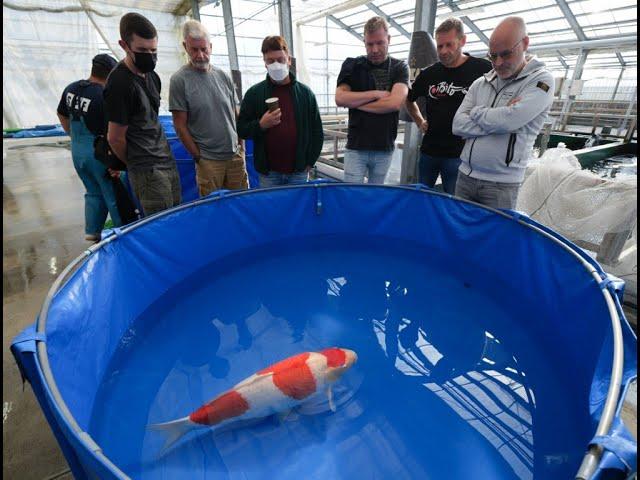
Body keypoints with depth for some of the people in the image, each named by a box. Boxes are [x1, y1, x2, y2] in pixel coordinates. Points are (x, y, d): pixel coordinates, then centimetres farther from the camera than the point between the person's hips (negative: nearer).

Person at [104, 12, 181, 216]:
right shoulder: (120, 84, -13)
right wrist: (134, 165, 8)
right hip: (148, 171, -8)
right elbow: (116, 138, -8)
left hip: (167, 160, 8)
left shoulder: (151, 76, 12)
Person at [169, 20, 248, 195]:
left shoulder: (223, 76, 7)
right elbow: (180, 125, -6)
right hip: (208, 160, -4)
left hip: (236, 154, 4)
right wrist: (197, 156, -6)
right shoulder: (179, 80, -6)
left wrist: (241, 146, 8)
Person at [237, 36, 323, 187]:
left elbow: (317, 131, 7)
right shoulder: (254, 93, 3)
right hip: (268, 172, 0)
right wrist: (261, 125, -16)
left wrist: (310, 162, 1)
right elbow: (241, 129, 4)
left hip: (299, 171, 1)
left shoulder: (305, 92, 5)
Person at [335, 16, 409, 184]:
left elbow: (395, 102, -13)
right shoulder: (352, 65, 5)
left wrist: (356, 102, -9)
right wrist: (376, 93, -11)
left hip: (385, 148, 1)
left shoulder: (399, 68, 4)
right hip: (356, 147, -1)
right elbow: (340, 99, -9)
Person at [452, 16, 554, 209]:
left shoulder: (541, 81, -2)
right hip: (465, 175, 5)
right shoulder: (481, 83, 12)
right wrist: (499, 117, -10)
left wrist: (476, 112, -1)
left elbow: (508, 121, -18)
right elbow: (458, 125, 0)